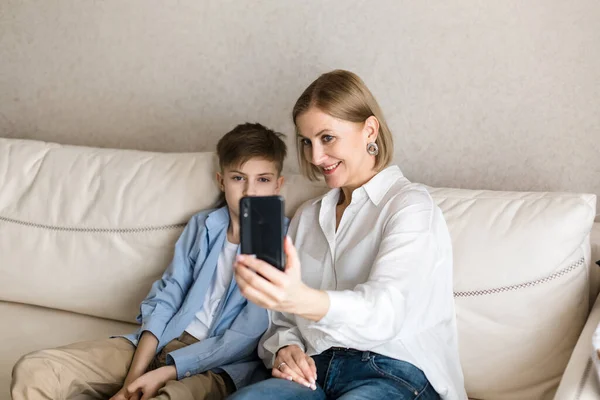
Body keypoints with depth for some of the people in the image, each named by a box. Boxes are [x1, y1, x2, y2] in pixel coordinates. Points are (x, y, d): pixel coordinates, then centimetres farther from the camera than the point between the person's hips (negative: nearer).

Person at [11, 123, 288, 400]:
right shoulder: (201, 226, 13)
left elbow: (244, 340, -9)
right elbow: (165, 298, 6)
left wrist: (165, 373, -15)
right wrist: (134, 375, -9)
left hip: (216, 366, -5)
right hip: (160, 344, 5)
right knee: (33, 371, -12)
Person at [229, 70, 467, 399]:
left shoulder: (410, 205, -1)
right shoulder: (307, 217, 22)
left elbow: (385, 309, -21)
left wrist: (303, 300, -41)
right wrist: (284, 347, -4)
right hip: (316, 370, 4)